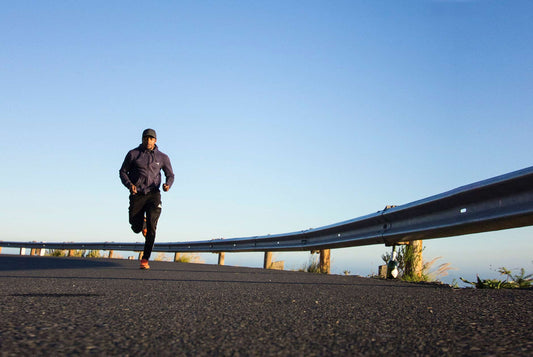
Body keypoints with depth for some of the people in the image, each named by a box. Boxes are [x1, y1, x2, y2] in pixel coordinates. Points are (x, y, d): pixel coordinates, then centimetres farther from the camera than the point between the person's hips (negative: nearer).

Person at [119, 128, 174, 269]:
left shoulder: (162, 157, 5)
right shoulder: (133, 154, 3)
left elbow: (170, 175, 13)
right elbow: (123, 172, 8)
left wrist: (167, 185, -11)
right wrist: (129, 185, -12)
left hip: (153, 194, -1)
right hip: (137, 195, 1)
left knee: (151, 225, -19)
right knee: (136, 229, 3)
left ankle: (145, 259, -11)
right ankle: (142, 222, 43)